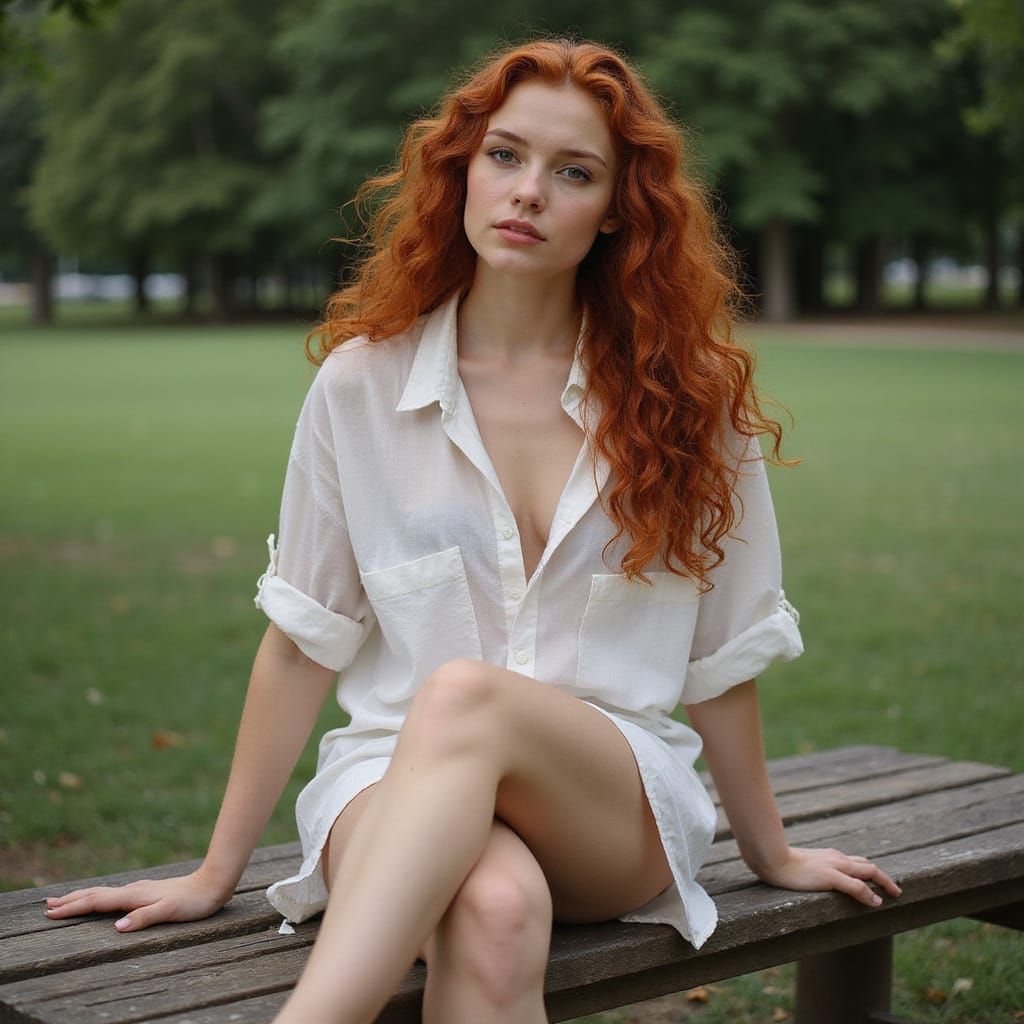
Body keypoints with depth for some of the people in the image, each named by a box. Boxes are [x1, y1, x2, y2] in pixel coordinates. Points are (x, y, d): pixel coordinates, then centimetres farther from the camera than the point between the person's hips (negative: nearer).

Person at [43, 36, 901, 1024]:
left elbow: (722, 653, 10)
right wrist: (215, 874, 7)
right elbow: (301, 643, 5)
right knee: (495, 910, -38)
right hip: (392, 778, 0)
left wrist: (771, 853, 18)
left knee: (463, 695, -36)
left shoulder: (682, 392, 2)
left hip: (619, 803, 1)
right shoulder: (362, 381, 1)